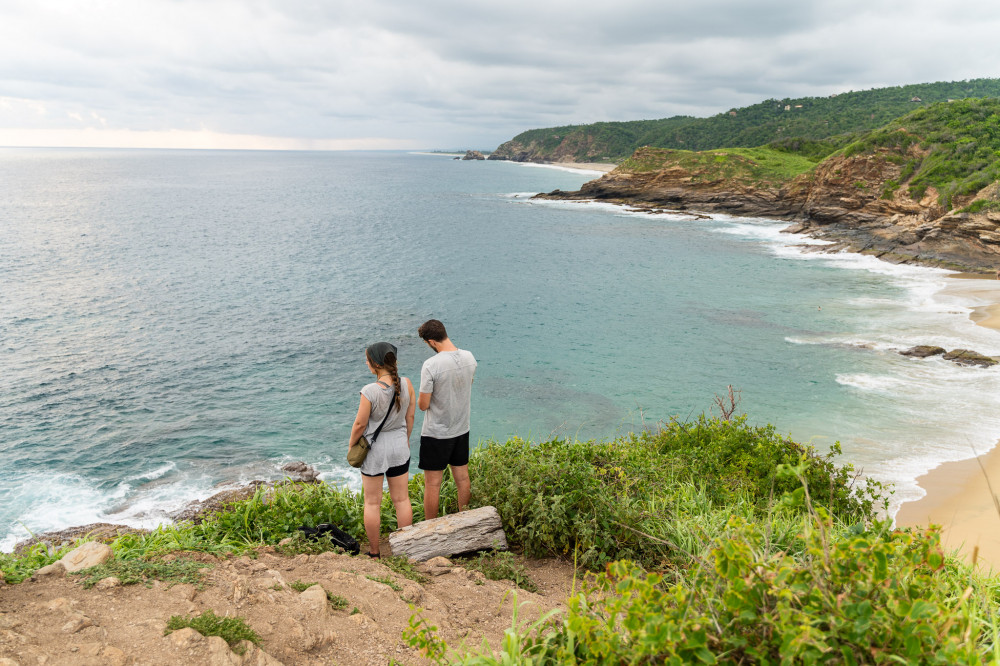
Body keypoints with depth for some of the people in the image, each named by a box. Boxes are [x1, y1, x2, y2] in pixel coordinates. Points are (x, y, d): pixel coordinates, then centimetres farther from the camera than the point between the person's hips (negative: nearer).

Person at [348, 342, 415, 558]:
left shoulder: (369, 392, -25)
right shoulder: (406, 384, -11)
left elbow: (360, 424, -15)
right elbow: (410, 417, 0)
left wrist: (351, 444, 3)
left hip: (374, 450, -4)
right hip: (399, 447, 4)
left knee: (372, 503, 11)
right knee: (401, 499, 15)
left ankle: (374, 552, 21)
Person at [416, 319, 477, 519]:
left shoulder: (431, 365, -24)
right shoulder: (469, 357, -5)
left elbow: (423, 405, -17)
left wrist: (421, 398, 4)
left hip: (436, 434, -6)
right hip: (462, 429, 6)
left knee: (432, 484, 7)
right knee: (463, 478, 18)